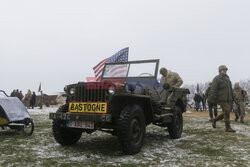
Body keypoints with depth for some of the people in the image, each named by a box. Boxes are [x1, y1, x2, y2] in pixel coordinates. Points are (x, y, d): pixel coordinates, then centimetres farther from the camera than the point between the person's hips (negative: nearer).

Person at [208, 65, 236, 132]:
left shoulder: (227, 78, 17)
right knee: (227, 112, -11)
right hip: (221, 99, -8)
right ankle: (228, 128, -3)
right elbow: (213, 90, -12)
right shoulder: (217, 79, -7)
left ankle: (214, 120, 26)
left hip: (228, 99, 8)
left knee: (226, 113, 7)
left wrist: (232, 97, 20)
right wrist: (213, 99, -17)